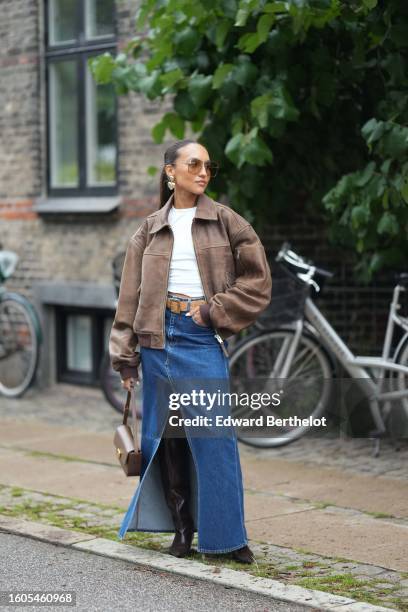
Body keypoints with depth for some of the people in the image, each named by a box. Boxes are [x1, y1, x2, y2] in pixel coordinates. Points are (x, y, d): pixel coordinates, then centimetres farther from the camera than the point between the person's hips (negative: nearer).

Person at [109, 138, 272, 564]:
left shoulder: (225, 222, 5)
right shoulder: (150, 231, 10)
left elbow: (257, 280, 2)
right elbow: (130, 295, 10)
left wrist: (213, 311, -7)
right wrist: (125, 356, 5)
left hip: (204, 337, -2)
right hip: (159, 336, 3)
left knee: (213, 437, -6)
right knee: (166, 434, 6)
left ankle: (226, 535, 3)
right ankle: (182, 528, 17)